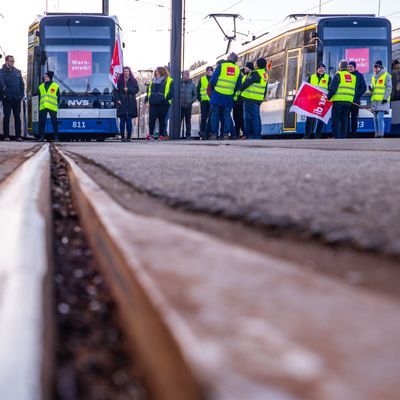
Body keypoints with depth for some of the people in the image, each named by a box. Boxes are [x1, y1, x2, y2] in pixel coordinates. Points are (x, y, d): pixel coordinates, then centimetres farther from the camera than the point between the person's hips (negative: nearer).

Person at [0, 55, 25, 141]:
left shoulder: (17, 72, 12)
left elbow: (22, 84, 13)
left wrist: (21, 95, 3)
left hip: (17, 99, 3)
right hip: (7, 99, -3)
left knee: (17, 117, 3)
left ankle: (18, 135, 5)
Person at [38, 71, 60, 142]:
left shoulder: (56, 86, 6)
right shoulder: (41, 86, 15)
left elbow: (58, 97, 8)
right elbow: (40, 97, 17)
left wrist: (56, 105, 0)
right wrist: (40, 105, 8)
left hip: (52, 108, -3)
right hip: (43, 108, 3)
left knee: (54, 122, -1)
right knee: (42, 122, 0)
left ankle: (56, 137, 3)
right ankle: (41, 137, 4)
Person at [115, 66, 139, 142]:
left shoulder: (133, 81, 10)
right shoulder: (119, 81, 7)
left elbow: (136, 90, 4)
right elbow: (117, 91, 3)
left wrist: (128, 89, -10)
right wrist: (117, 99, -10)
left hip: (131, 103, 1)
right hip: (122, 102, -1)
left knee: (129, 120, -2)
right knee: (122, 120, -3)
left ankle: (128, 137, 2)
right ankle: (122, 137, 0)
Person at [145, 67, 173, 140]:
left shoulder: (168, 81, 3)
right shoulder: (153, 81, 21)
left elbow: (171, 92, -4)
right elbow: (149, 90, 28)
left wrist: (166, 98, -17)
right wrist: (147, 98, 13)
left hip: (163, 104, -4)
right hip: (153, 103, 4)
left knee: (162, 120, 1)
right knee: (151, 119, -2)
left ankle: (161, 135, 8)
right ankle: (151, 134, 5)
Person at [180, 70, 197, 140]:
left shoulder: (192, 84, 7)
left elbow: (195, 95, 10)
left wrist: (191, 101, -4)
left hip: (188, 106, 1)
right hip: (179, 106, -1)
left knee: (188, 121, 3)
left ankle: (188, 135, 7)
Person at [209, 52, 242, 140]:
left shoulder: (221, 66, -4)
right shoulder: (238, 69, 7)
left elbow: (213, 80, -5)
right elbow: (238, 85, 11)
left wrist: (212, 90, 10)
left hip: (217, 95, -3)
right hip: (229, 97, 3)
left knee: (215, 115, 3)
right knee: (227, 115, 9)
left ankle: (214, 134, 0)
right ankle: (226, 134, 1)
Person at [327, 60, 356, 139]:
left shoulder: (338, 74, -3)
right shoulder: (352, 76, 16)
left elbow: (332, 88, -9)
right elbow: (355, 90, 18)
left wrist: (328, 97, -3)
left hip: (338, 100, -5)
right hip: (349, 101, 5)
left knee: (336, 120, -2)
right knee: (345, 120, 11)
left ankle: (337, 137, -9)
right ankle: (343, 136, 8)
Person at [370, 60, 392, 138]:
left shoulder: (386, 76, -3)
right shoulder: (374, 77, 20)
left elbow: (389, 88, -8)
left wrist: (385, 98, -17)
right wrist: (371, 89, 4)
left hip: (383, 100, -7)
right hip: (375, 101, 8)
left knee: (380, 117, -15)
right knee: (375, 118, 6)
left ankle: (381, 134, -16)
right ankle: (376, 134, 10)